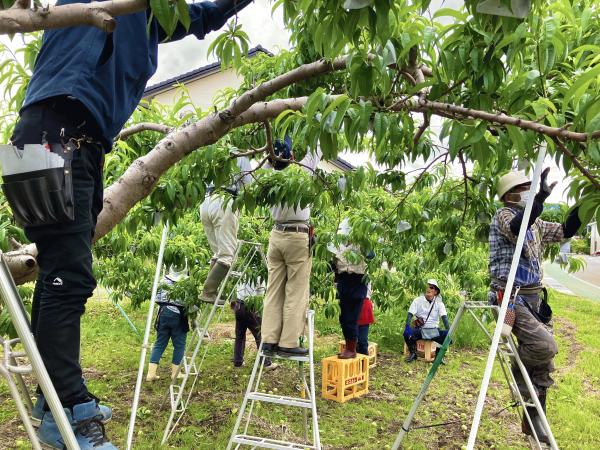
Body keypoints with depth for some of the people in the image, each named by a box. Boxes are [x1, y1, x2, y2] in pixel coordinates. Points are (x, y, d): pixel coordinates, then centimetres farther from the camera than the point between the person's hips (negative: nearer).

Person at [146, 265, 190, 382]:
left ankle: (151, 373, 9)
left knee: (159, 344, 11)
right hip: (178, 316, -4)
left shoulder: (164, 280, 2)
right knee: (179, 345, 10)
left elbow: (157, 299, 9)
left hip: (164, 314, 4)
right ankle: (175, 373, 15)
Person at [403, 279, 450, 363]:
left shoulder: (439, 303, 3)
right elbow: (410, 314, -10)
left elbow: (444, 317, -7)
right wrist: (407, 326, -28)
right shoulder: (418, 300, -1)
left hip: (434, 331, 2)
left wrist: (449, 331, -24)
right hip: (419, 330, -2)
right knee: (407, 334, -32)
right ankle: (413, 353, -3)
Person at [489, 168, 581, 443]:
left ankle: (533, 419, 18)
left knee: (544, 363, 6)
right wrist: (541, 196, -35)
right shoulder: (504, 215, -6)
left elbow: (565, 231, 21)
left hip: (533, 298, 8)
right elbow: (516, 228, -28)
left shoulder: (536, 224, 18)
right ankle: (518, 376, 5)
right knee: (544, 345, -25)